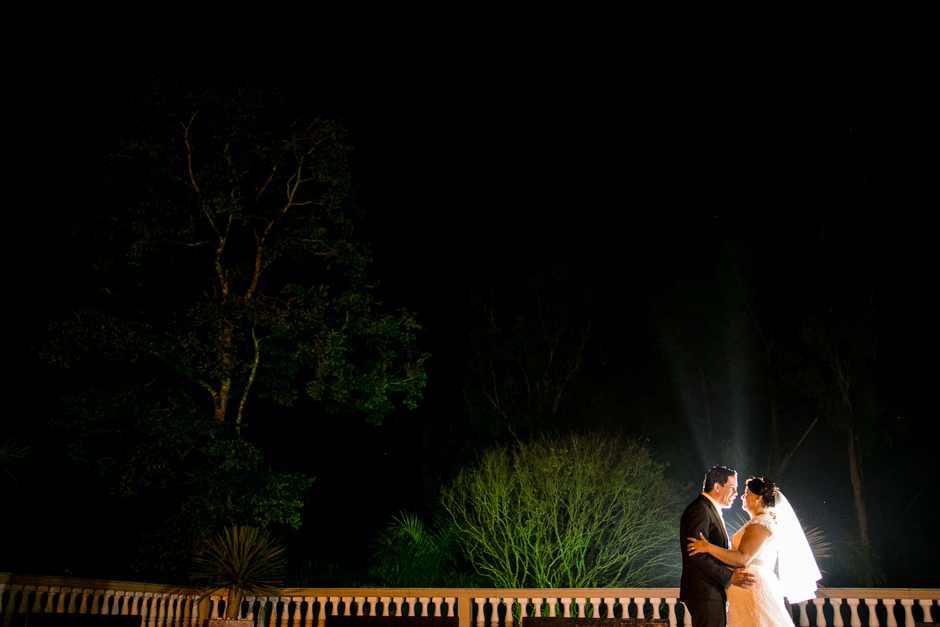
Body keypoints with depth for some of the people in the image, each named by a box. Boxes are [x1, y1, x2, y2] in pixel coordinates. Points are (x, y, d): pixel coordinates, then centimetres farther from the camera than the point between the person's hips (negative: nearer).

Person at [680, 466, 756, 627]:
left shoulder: (712, 511, 20)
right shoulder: (699, 511, -13)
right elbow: (698, 554, -22)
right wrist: (729, 576, -20)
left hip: (713, 592, 10)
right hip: (704, 592, -10)